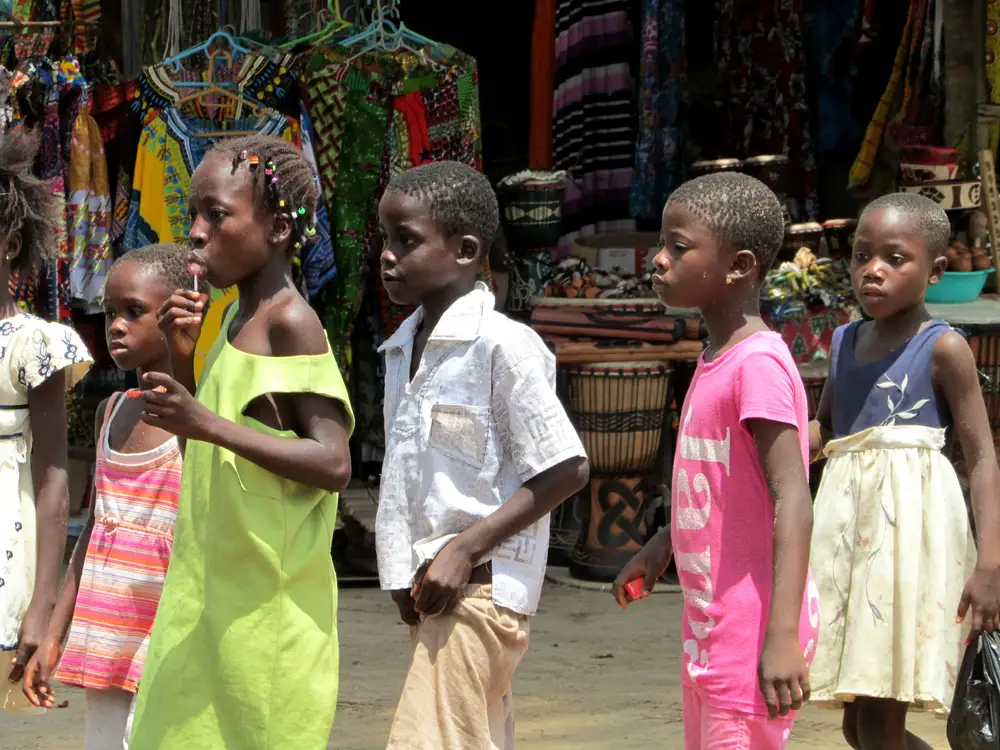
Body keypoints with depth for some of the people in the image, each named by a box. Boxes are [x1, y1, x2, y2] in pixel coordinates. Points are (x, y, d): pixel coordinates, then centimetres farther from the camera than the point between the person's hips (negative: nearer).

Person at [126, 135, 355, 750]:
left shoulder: (291, 323, -12)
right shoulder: (238, 319, 15)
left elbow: (334, 464, -20)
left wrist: (210, 424, -27)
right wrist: (182, 358, 6)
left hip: (266, 603, -9)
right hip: (212, 598, 9)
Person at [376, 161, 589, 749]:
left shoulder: (503, 345, -12)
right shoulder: (403, 348, 14)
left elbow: (567, 470, -13)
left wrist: (463, 551, -16)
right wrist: (406, 571, 7)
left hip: (479, 586, -8)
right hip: (430, 587, 9)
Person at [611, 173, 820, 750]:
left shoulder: (760, 364, -18)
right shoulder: (717, 359, 11)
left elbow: (792, 499, -24)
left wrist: (783, 635, -30)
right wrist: (661, 547, 29)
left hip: (753, 633, -10)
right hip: (711, 630, 10)